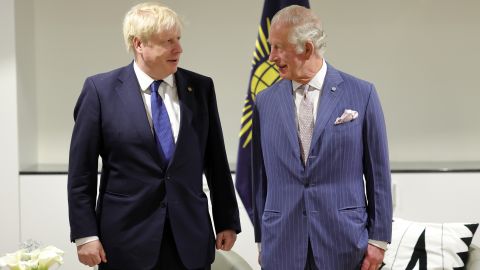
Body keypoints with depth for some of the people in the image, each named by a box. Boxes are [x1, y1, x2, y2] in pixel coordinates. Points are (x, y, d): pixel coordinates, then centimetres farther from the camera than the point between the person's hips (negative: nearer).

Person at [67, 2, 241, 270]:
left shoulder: (201, 88, 5)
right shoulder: (101, 90, -4)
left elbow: (216, 161, 9)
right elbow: (81, 171, -3)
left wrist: (227, 222, 8)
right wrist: (85, 234, -8)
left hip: (191, 239, 3)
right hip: (127, 240, -2)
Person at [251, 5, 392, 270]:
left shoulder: (361, 94, -2)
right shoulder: (265, 101, 5)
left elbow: (378, 172, 0)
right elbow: (260, 176, 9)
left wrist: (379, 238, -1)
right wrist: (262, 239, 9)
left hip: (344, 244, -2)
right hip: (281, 246, 2)